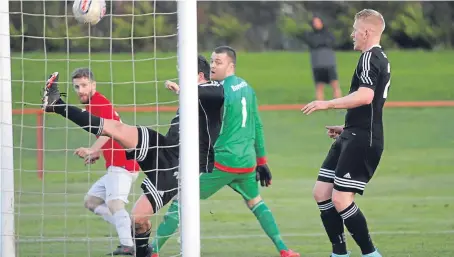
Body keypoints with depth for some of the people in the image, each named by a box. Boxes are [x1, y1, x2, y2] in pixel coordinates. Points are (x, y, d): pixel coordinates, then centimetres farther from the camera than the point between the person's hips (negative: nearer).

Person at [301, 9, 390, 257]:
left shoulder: (370, 58, -13)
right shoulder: (381, 59, 19)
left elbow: (365, 97, -29)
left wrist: (327, 104, -26)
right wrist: (347, 128, 33)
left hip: (362, 141, -11)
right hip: (352, 138, 11)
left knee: (340, 199, -13)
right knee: (321, 193, 8)